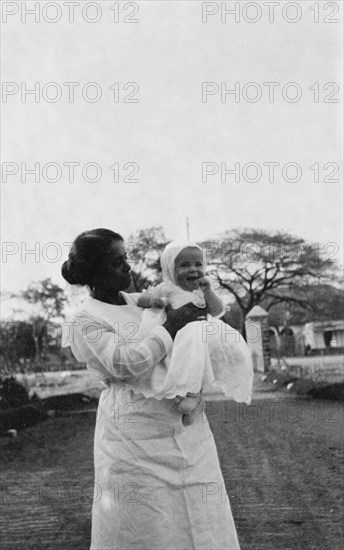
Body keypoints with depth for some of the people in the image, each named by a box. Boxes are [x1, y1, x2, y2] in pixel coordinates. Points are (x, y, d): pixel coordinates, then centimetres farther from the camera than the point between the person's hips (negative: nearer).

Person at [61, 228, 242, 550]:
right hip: (136, 434, -7)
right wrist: (171, 326, -15)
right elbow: (126, 364, -21)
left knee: (200, 523, 9)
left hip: (183, 423, 7)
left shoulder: (137, 301, 14)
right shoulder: (85, 323, -7)